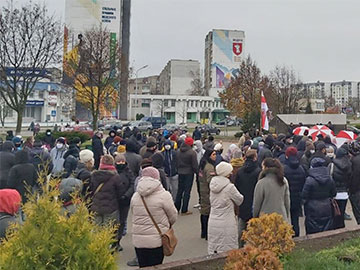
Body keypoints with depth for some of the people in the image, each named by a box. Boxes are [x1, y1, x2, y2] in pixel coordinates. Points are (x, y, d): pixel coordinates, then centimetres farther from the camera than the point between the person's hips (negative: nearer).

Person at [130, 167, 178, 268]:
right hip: (157, 240, -4)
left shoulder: (135, 196, 3)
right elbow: (173, 217, -1)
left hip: (138, 240, 4)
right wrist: (167, 225, 19)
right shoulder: (164, 195, -10)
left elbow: (134, 215, 8)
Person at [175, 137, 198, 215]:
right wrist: (197, 172, 0)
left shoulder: (178, 152, 3)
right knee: (187, 191, 1)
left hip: (180, 173, 6)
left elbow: (176, 162, 9)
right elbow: (195, 165, -13)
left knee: (180, 190, 15)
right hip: (189, 173, -5)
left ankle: (176, 208, 19)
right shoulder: (192, 152, -15)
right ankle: (184, 210, 4)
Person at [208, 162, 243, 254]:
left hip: (213, 223, 6)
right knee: (227, 253, 3)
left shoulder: (213, 184, 2)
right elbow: (239, 200, -4)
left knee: (212, 249, 14)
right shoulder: (229, 187, -17)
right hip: (226, 224, -6)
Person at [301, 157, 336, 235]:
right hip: (327, 210, 5)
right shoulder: (330, 179, -1)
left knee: (313, 235, 6)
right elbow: (334, 194, 10)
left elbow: (304, 196, -13)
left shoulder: (309, 180, -17)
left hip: (313, 211, -5)